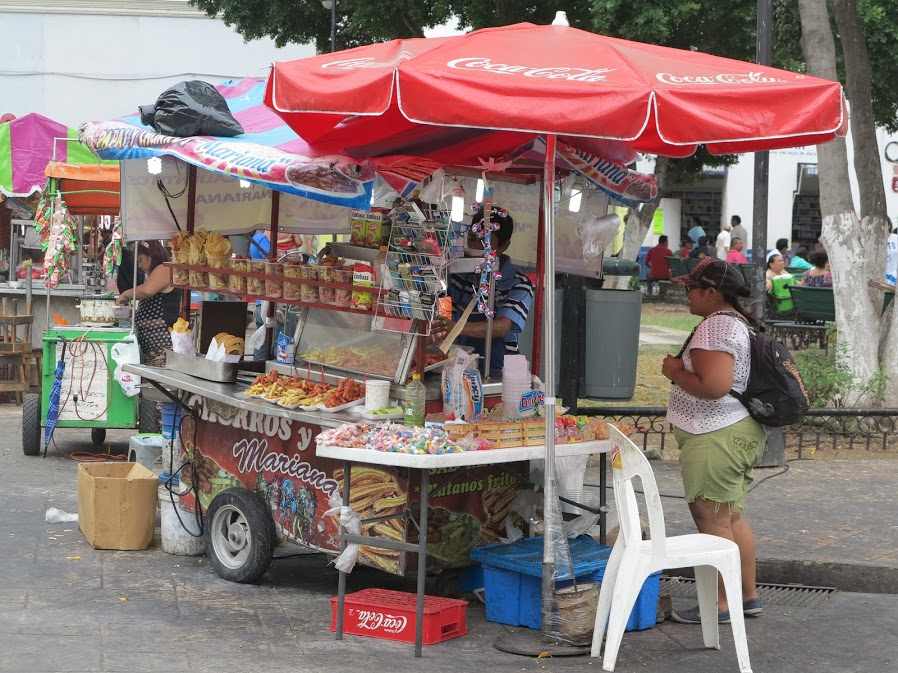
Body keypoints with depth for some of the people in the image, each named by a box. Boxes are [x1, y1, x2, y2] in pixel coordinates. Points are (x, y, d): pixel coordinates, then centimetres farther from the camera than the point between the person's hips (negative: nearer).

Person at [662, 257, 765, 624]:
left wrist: (676, 373, -15)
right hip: (741, 430, 11)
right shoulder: (737, 320, 13)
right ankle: (749, 595, 24)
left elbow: (714, 386, -29)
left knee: (713, 522, -2)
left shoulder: (715, 326, -20)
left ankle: (721, 604, 5)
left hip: (715, 440, -11)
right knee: (733, 518, 17)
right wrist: (684, 370, 15)